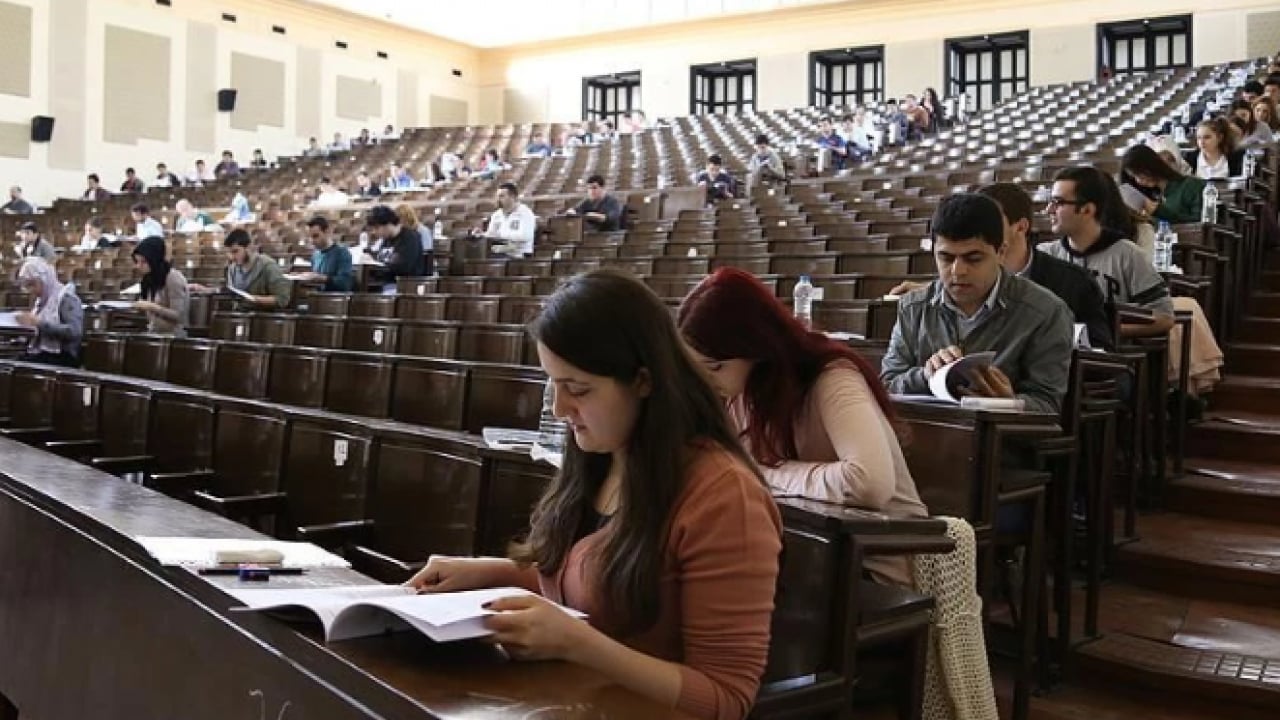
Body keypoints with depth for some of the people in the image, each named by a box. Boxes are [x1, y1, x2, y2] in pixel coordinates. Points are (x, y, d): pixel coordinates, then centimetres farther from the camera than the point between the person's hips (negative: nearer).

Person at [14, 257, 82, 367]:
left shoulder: (66, 298, -7)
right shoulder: (40, 301, 17)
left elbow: (74, 332, -22)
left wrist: (39, 323, -23)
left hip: (62, 358, -7)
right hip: (38, 354, 8)